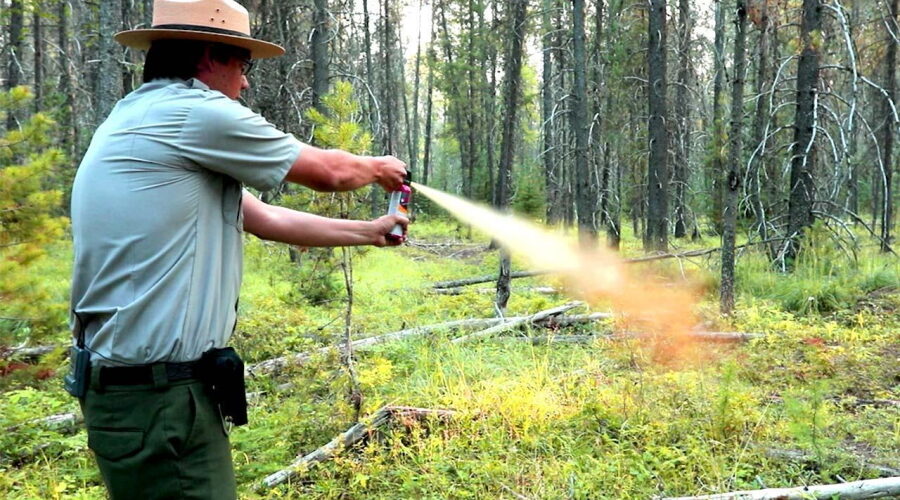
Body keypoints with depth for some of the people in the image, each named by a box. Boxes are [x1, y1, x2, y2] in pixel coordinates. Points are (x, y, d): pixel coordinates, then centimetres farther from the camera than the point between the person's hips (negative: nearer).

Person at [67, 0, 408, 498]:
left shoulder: (143, 120, 15)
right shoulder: (196, 112, -14)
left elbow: (267, 219, 19)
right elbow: (328, 172, -4)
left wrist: (368, 233, 25)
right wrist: (379, 167, 18)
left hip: (135, 383, 10)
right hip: (157, 396, -10)